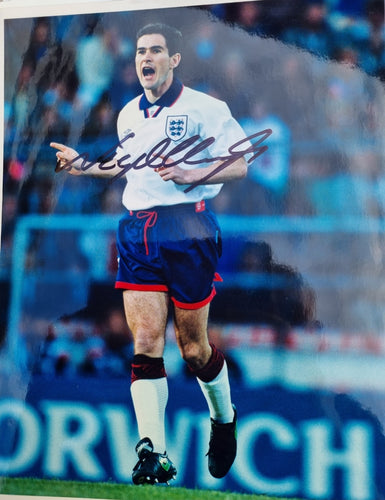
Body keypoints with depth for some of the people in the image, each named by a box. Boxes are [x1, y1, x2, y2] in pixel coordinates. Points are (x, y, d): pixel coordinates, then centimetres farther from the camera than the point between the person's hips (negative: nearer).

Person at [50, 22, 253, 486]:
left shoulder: (204, 108, -3)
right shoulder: (128, 115, 15)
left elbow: (240, 164, -5)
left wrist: (190, 175, -17)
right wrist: (85, 164, 20)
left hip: (187, 228, -4)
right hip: (136, 230, 5)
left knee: (193, 347, 4)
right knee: (145, 342, -7)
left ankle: (224, 420, 33)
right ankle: (153, 453, -10)